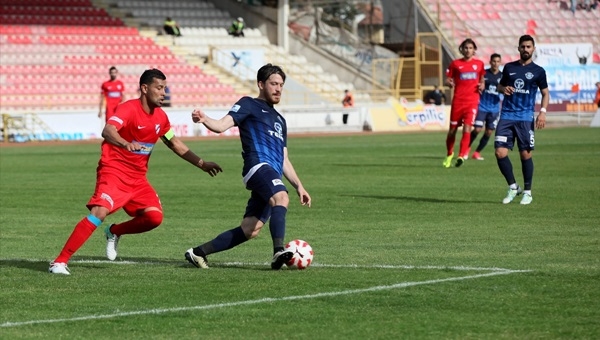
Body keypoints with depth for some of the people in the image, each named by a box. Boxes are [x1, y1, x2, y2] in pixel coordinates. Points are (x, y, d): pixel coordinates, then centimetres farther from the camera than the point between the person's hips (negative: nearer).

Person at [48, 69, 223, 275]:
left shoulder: (160, 117, 7)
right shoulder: (129, 109, -17)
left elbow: (174, 144, 23)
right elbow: (107, 131, -35)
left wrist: (201, 163, 22)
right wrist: (127, 144, -55)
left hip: (137, 177, 7)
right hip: (113, 171, -7)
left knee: (154, 217, -9)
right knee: (99, 213, -25)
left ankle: (114, 232, 19)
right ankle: (60, 262, -21)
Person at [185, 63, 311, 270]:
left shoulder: (279, 120, 32)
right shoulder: (249, 105, 10)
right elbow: (222, 125, -5)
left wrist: (299, 186, 25)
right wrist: (204, 120, -26)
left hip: (272, 178, 8)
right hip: (259, 166, -8)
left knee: (250, 230, -1)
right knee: (281, 197, -35)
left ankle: (198, 253, 9)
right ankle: (279, 251, -50)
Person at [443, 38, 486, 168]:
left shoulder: (479, 64, 8)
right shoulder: (455, 64, 4)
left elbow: (482, 80, 21)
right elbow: (447, 79, 7)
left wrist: (482, 86, 0)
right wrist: (449, 83, -16)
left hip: (472, 100, 0)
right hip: (458, 100, 0)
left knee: (467, 128, -14)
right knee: (452, 129, 7)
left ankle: (462, 156, -13)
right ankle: (449, 154, 27)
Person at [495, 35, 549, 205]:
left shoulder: (538, 71, 3)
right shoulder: (509, 67, 10)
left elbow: (545, 93, 8)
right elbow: (500, 85, 21)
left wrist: (542, 111, -8)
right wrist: (503, 89, -4)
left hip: (526, 118, -2)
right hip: (507, 116, 2)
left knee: (526, 154, -1)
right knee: (500, 152, -8)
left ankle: (527, 192, 13)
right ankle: (513, 187, 8)